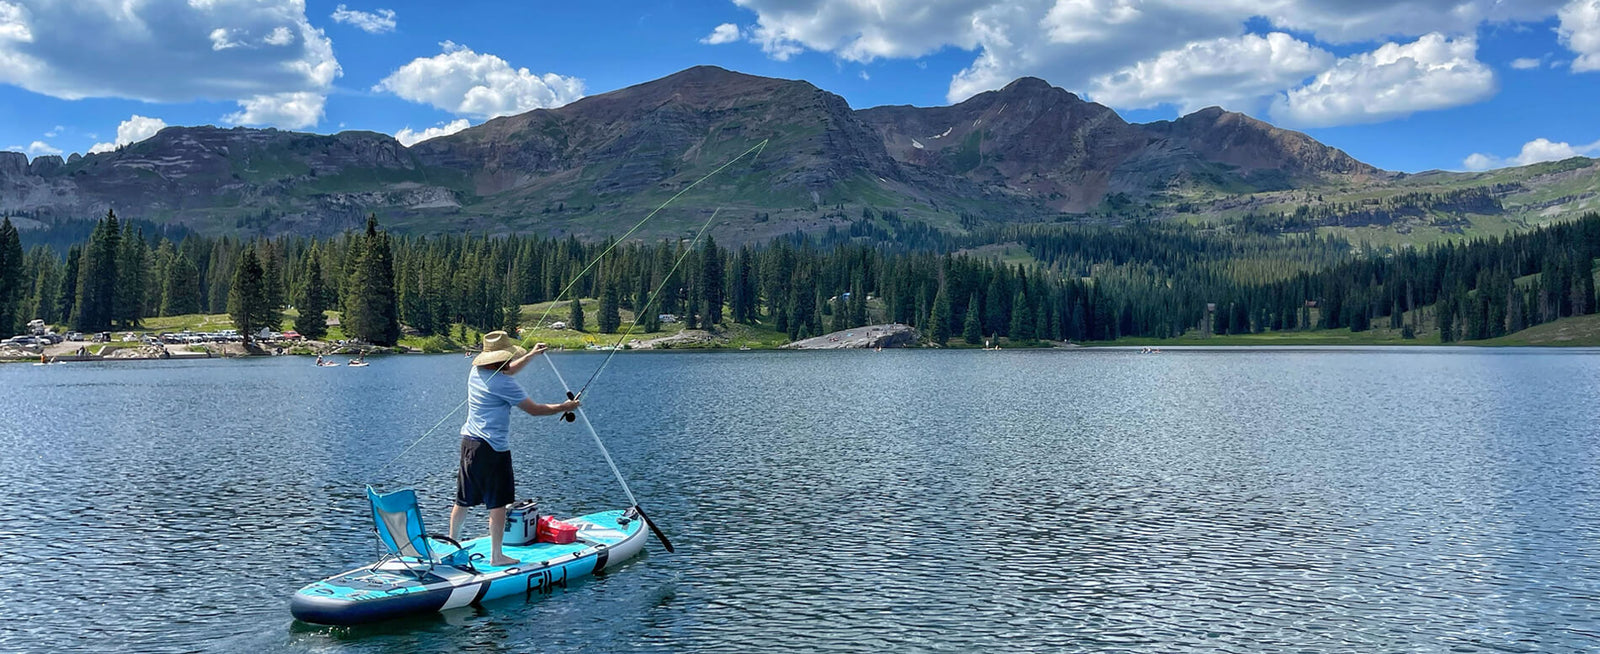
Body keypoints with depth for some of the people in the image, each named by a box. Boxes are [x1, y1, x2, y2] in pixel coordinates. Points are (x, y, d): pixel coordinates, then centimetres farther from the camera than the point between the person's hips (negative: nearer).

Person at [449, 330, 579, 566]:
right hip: (492, 448, -9)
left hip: (469, 441, 9)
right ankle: (496, 556, 1)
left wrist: (532, 354, 34)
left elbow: (506, 371, 29)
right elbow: (534, 409, -12)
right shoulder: (502, 384, -16)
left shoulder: (476, 371, 8)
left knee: (463, 500, 19)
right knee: (498, 503, -2)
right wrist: (564, 407, 1)